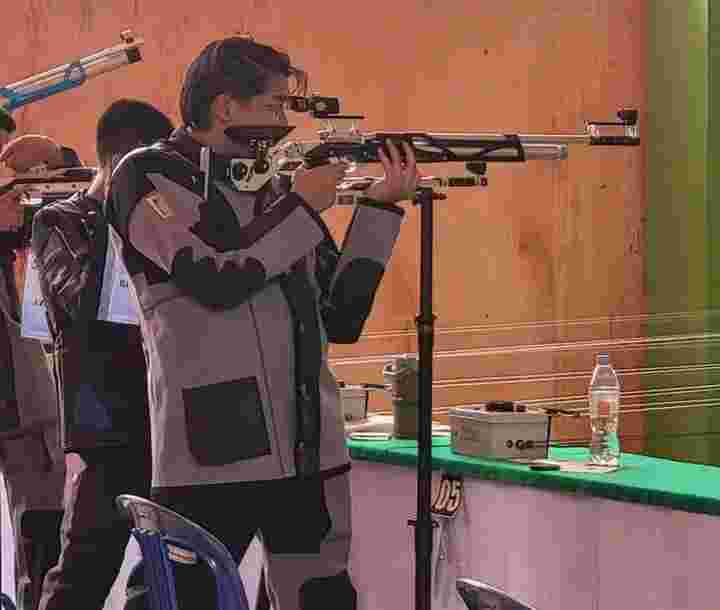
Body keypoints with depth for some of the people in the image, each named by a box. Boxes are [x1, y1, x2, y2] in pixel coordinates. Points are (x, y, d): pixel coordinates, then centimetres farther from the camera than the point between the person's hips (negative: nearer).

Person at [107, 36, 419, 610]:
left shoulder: (275, 186, 16)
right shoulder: (149, 176, 0)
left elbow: (341, 318, 15)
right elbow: (216, 279, -16)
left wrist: (382, 206, 9)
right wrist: (302, 207, -5)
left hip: (311, 453, 6)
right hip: (210, 458, -6)